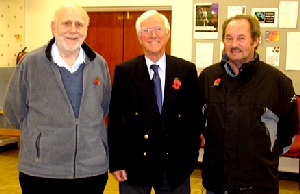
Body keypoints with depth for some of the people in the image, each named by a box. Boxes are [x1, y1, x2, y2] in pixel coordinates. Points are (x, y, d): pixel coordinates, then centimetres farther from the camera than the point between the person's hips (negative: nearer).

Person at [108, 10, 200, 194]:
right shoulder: (124, 71, -2)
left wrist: (192, 158, 0)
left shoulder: (187, 70, 0)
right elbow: (115, 120, -1)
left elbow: (194, 116, 3)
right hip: (134, 164, 0)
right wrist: (115, 162, -4)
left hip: (175, 165, 1)